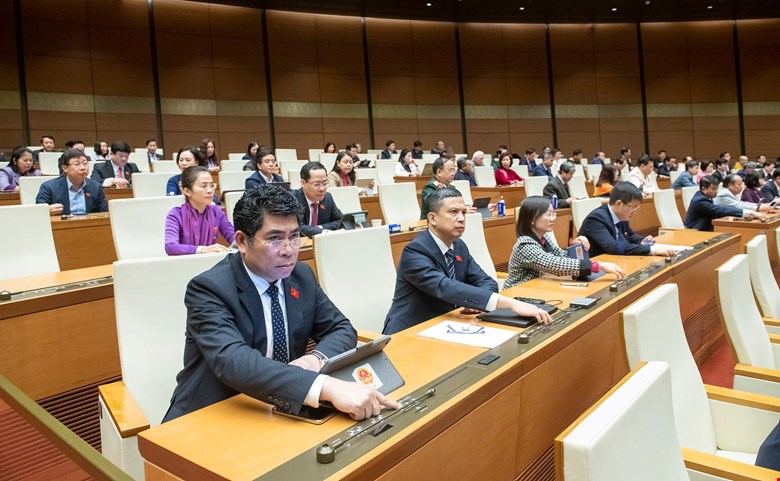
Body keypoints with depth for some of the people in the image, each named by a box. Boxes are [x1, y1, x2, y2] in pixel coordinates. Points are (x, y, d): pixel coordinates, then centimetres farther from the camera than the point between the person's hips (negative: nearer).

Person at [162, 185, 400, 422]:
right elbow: (232, 361, -34)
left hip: (280, 411, 5)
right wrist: (328, 387, -45)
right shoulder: (210, 288, -18)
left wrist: (317, 358, -17)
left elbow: (341, 329, 6)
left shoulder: (302, 276, -1)